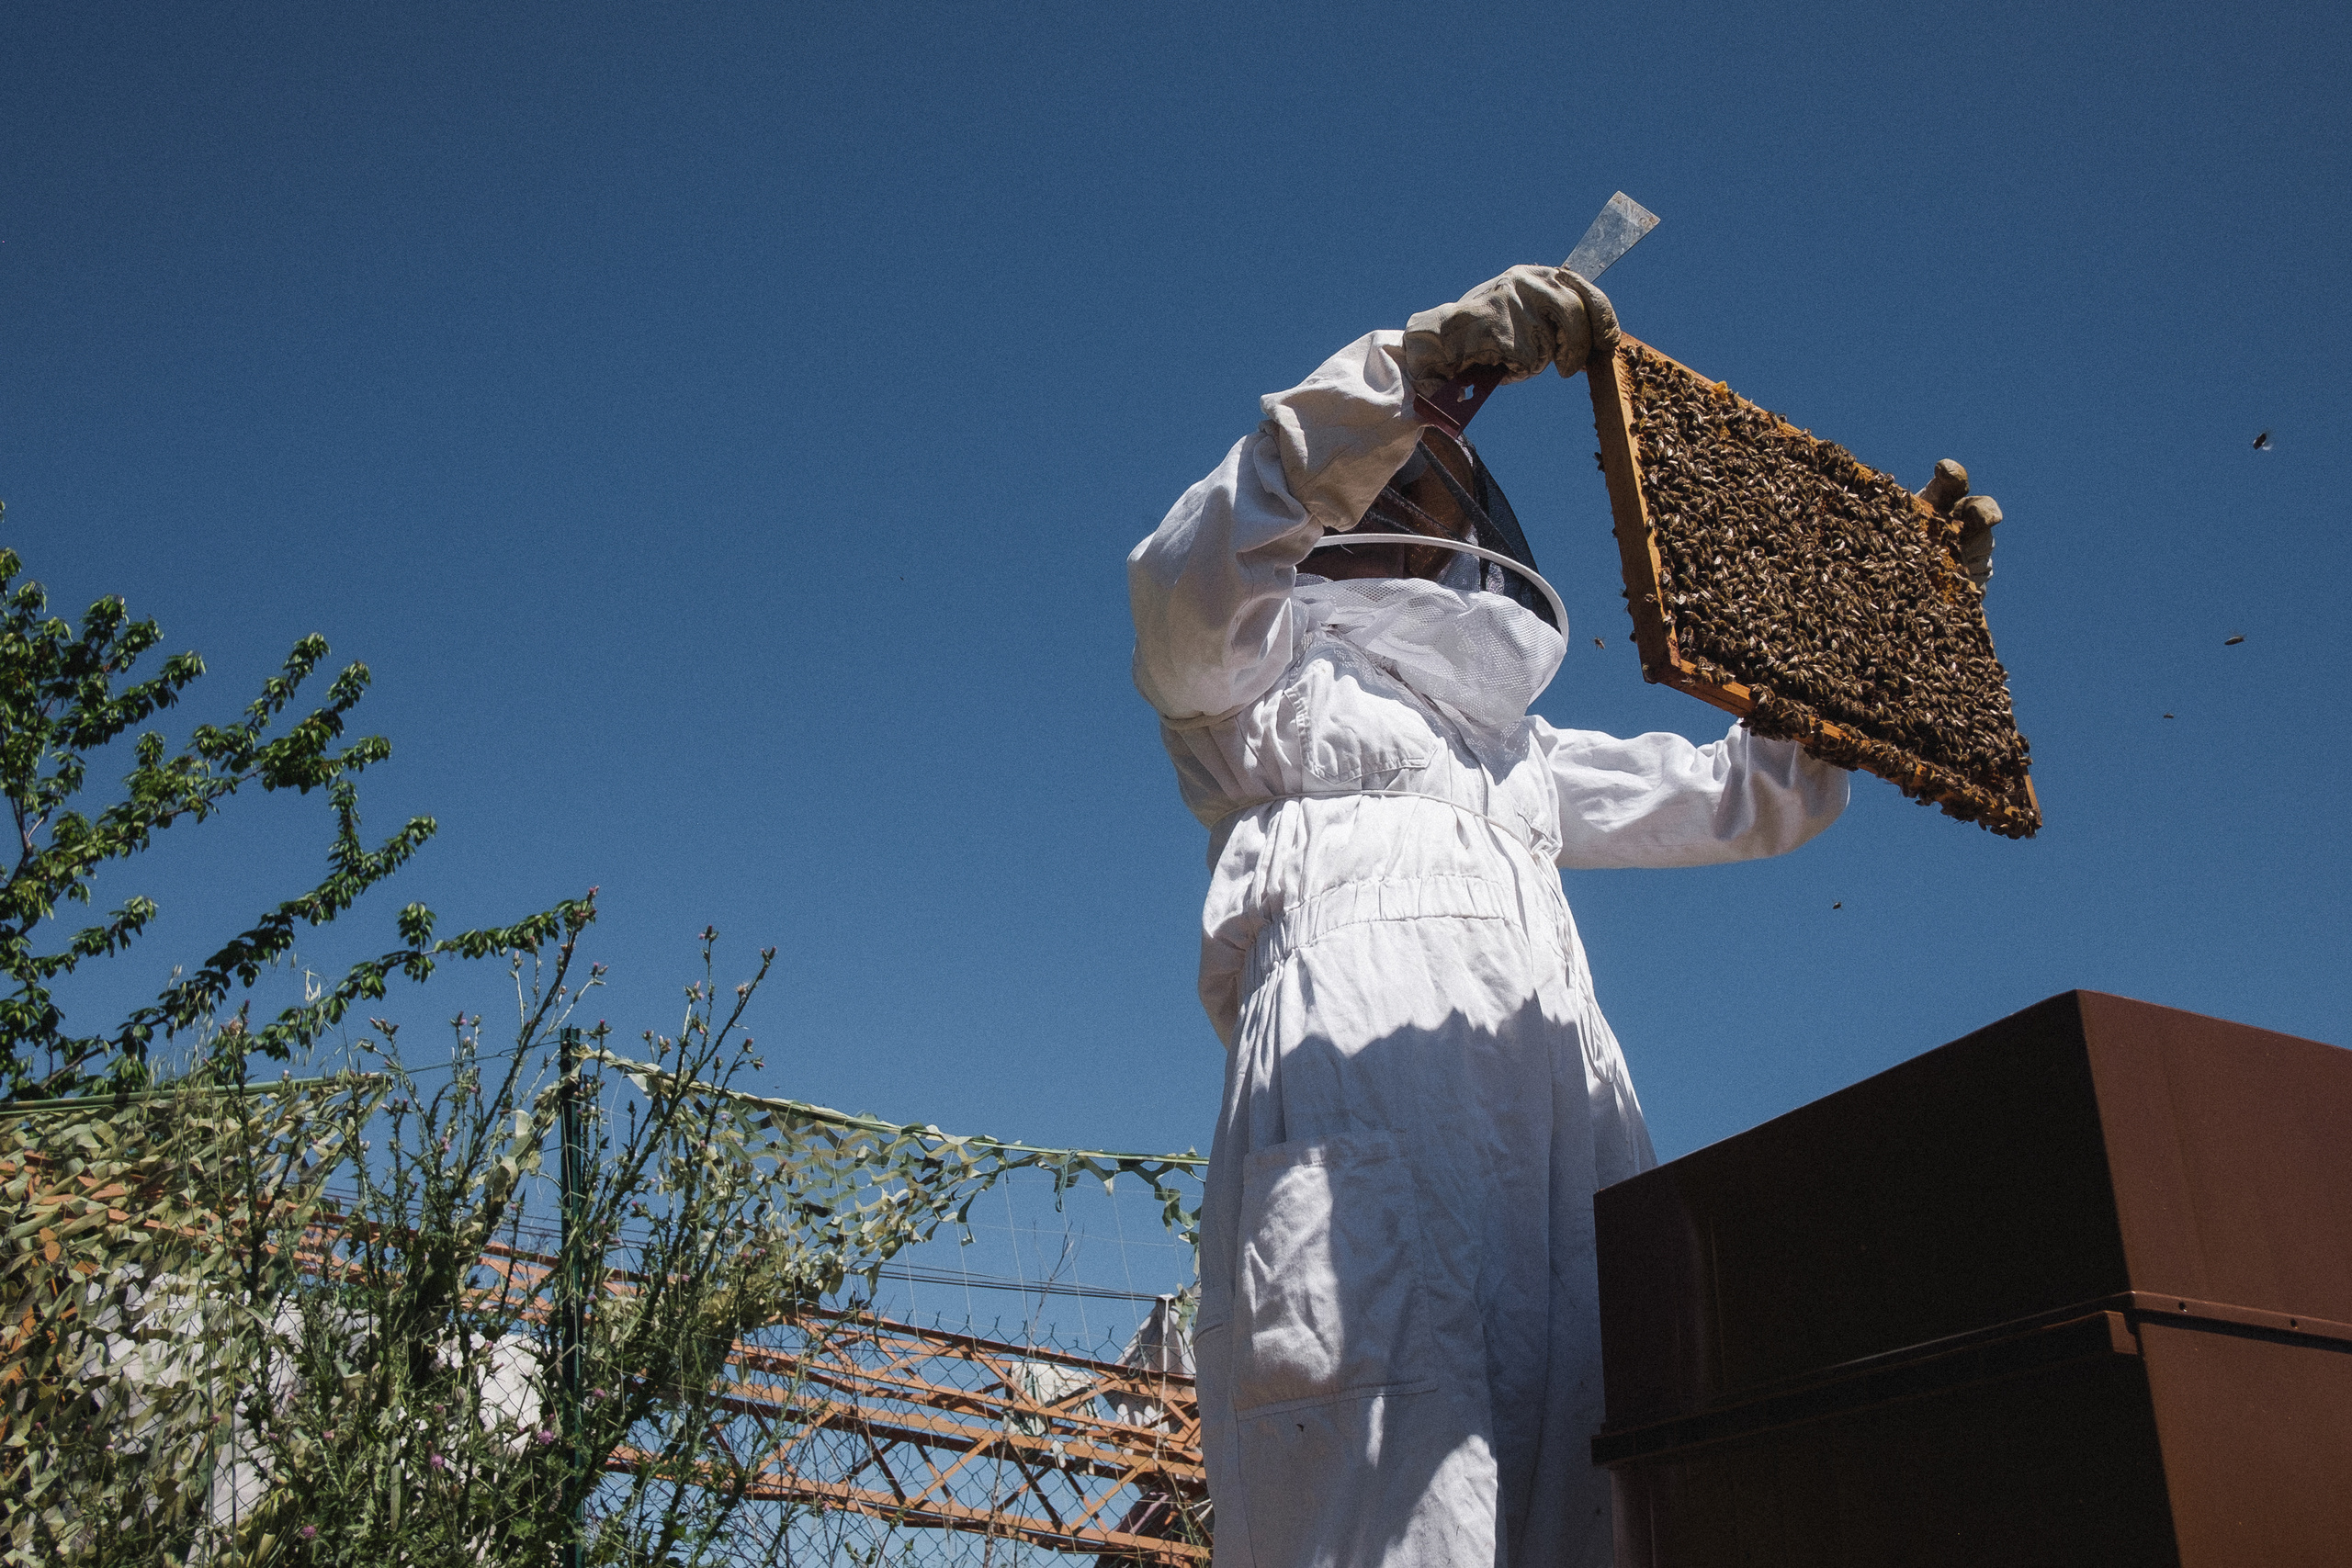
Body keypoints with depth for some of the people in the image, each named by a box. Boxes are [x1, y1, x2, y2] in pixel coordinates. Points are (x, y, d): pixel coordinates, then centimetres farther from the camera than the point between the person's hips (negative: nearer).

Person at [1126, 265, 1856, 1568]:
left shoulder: (1520, 749, 39)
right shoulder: (1261, 670, 24)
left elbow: (1765, 794, 40)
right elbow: (1187, 583, -1)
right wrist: (1408, 367, -8)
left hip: (1556, 1078, 5)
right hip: (1361, 1047, -5)